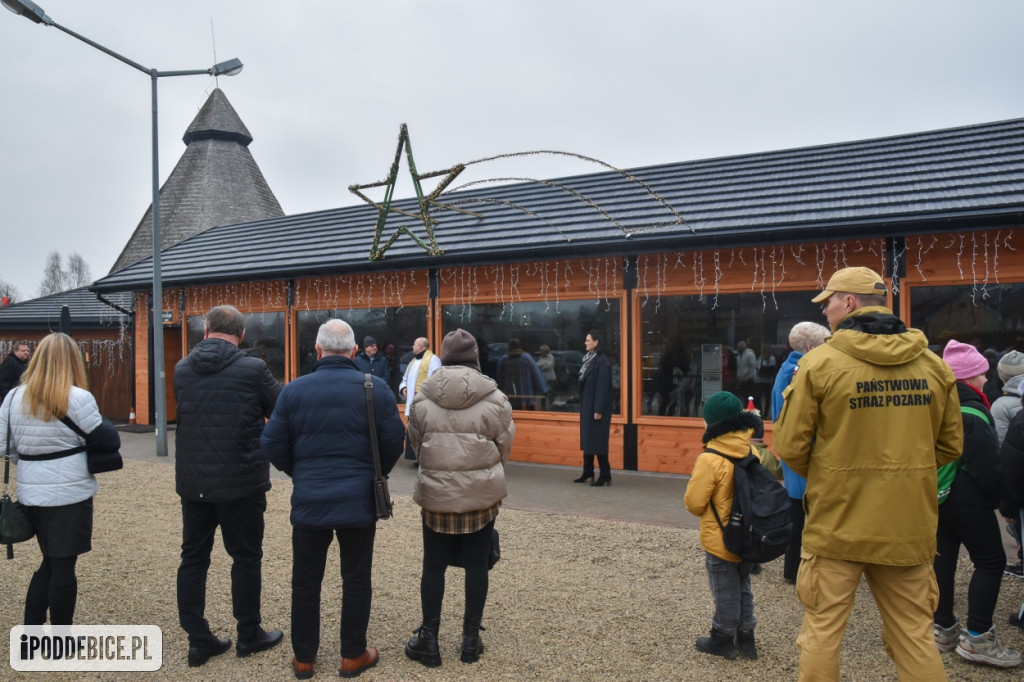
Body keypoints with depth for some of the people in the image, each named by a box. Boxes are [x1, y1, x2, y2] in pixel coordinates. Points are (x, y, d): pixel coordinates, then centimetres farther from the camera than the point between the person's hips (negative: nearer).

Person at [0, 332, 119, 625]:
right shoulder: (78, 398, -14)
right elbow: (111, 442, -12)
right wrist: (100, 420, 7)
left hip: (31, 495, 5)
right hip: (70, 495, -5)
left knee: (50, 562, 21)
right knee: (64, 565, 7)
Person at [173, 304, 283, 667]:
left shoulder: (182, 369, 2)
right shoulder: (253, 369, -13)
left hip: (193, 480, 5)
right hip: (241, 481, -4)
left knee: (193, 558, 14)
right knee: (246, 557, 9)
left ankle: (198, 640, 20)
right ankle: (249, 635, 21)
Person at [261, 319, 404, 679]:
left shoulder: (294, 390, -4)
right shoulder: (376, 388, -7)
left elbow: (272, 446, -1)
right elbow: (394, 442, -4)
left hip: (309, 501, 1)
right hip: (359, 501, -1)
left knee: (305, 582, 16)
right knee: (356, 581, 13)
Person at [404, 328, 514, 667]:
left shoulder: (423, 398, -4)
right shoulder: (494, 398, -8)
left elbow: (416, 446, 5)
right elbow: (504, 448, -1)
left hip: (435, 493, 1)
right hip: (482, 494, 0)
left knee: (433, 565, 12)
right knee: (476, 564, 11)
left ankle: (428, 640, 21)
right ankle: (471, 639, 22)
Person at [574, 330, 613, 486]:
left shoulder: (602, 362, -15)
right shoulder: (589, 359, 11)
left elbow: (603, 387, -18)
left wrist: (598, 410, -20)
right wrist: (583, 407, 14)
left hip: (596, 408, -9)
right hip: (587, 407, 9)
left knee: (598, 442, -4)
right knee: (587, 439, 12)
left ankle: (605, 476, 5)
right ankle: (587, 473, 20)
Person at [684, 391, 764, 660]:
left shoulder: (710, 459, -23)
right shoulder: (753, 452, -5)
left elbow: (694, 502, -20)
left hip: (720, 539, -6)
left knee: (725, 592, 8)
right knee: (743, 586, 21)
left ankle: (722, 638, 22)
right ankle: (746, 637, 30)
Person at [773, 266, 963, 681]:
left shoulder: (820, 362, -11)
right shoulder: (934, 365, 3)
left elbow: (790, 447, -9)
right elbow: (949, 445, 10)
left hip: (837, 524, -4)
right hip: (909, 526, 4)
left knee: (822, 632, 10)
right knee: (915, 638, 16)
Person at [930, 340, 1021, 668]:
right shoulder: (971, 412, -17)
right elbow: (988, 463, -17)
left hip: (938, 495, 8)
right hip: (967, 499, -8)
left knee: (943, 558, 12)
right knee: (991, 561, 3)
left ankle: (944, 628, 20)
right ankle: (977, 637, 5)